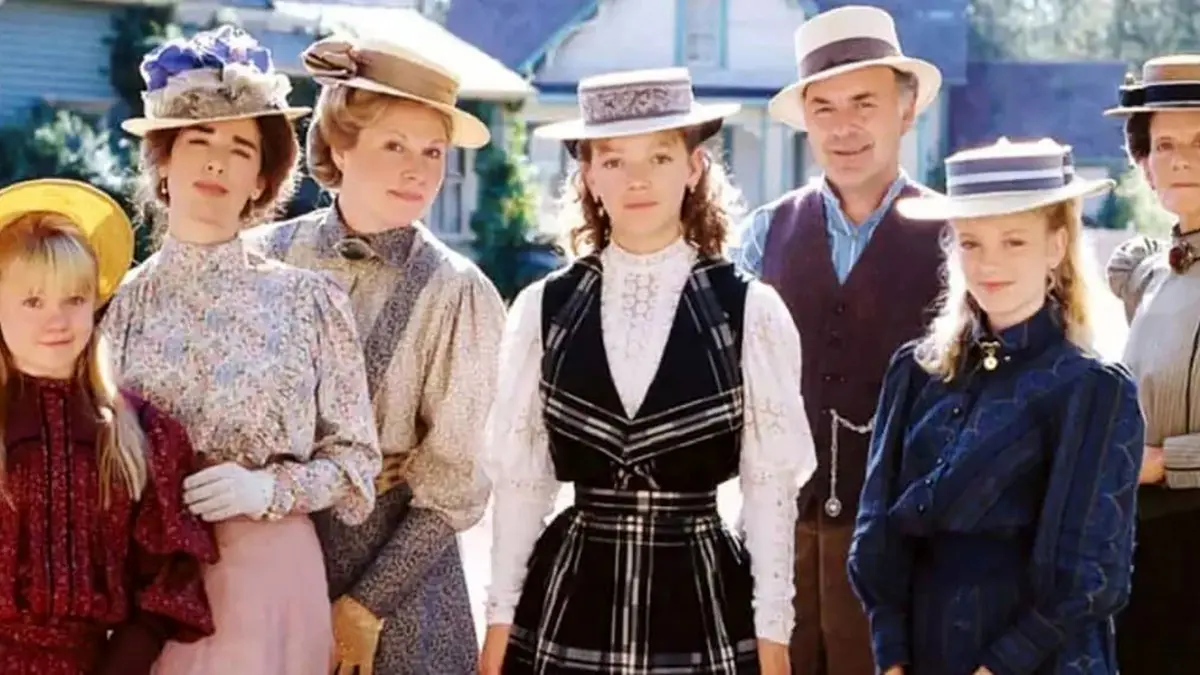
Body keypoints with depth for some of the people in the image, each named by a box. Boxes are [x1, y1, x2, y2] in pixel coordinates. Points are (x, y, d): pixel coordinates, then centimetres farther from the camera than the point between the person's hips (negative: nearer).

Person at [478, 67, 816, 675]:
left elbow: (770, 487, -1)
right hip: (569, 605, 1)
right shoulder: (543, 309, 1)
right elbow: (519, 481, 5)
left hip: (703, 604, -1)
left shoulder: (751, 311, -3)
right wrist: (499, 623, 3)